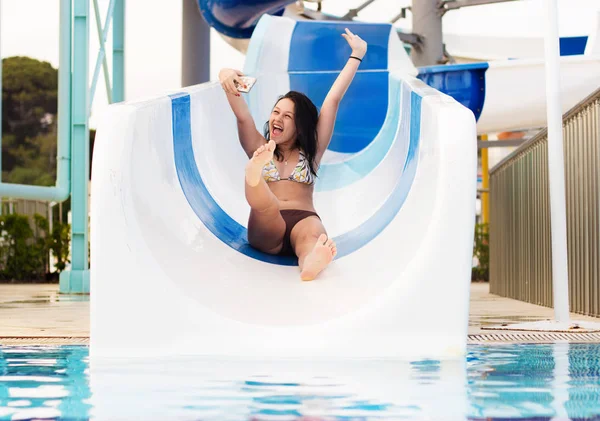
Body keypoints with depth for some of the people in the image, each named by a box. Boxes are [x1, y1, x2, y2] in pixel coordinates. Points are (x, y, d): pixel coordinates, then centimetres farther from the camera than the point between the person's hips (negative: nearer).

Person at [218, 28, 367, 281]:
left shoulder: (310, 151, 21)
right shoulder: (260, 149, 21)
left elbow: (333, 101, 18)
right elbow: (242, 115, 2)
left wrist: (356, 56, 17)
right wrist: (225, 78, -17)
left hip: (304, 220, 0)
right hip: (265, 230, 0)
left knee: (312, 236, -38)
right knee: (267, 205, -36)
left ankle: (312, 262, -73)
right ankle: (254, 175, -71)